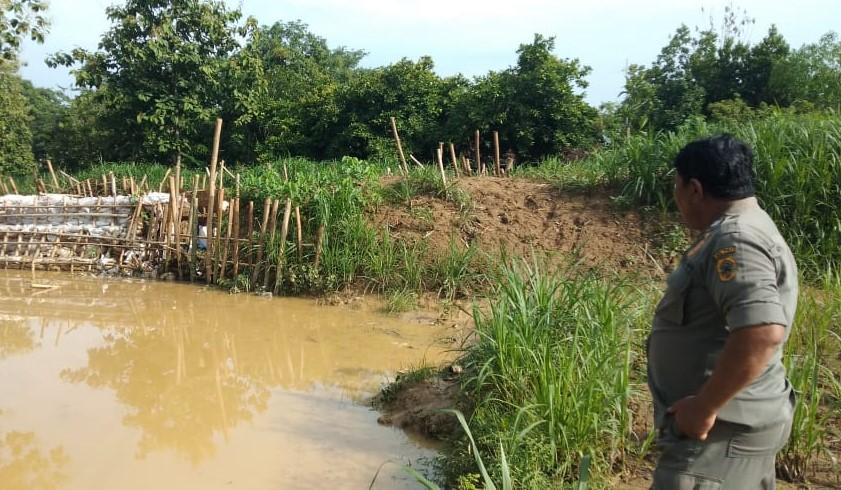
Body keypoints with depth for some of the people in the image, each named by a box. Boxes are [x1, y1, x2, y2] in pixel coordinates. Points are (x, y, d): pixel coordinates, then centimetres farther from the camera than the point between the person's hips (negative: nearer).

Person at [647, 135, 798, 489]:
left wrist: (704, 407, -27)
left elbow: (762, 332, -36)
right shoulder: (734, 230, 11)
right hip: (732, 422, 10)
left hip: (720, 429, -10)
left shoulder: (736, 240, -22)